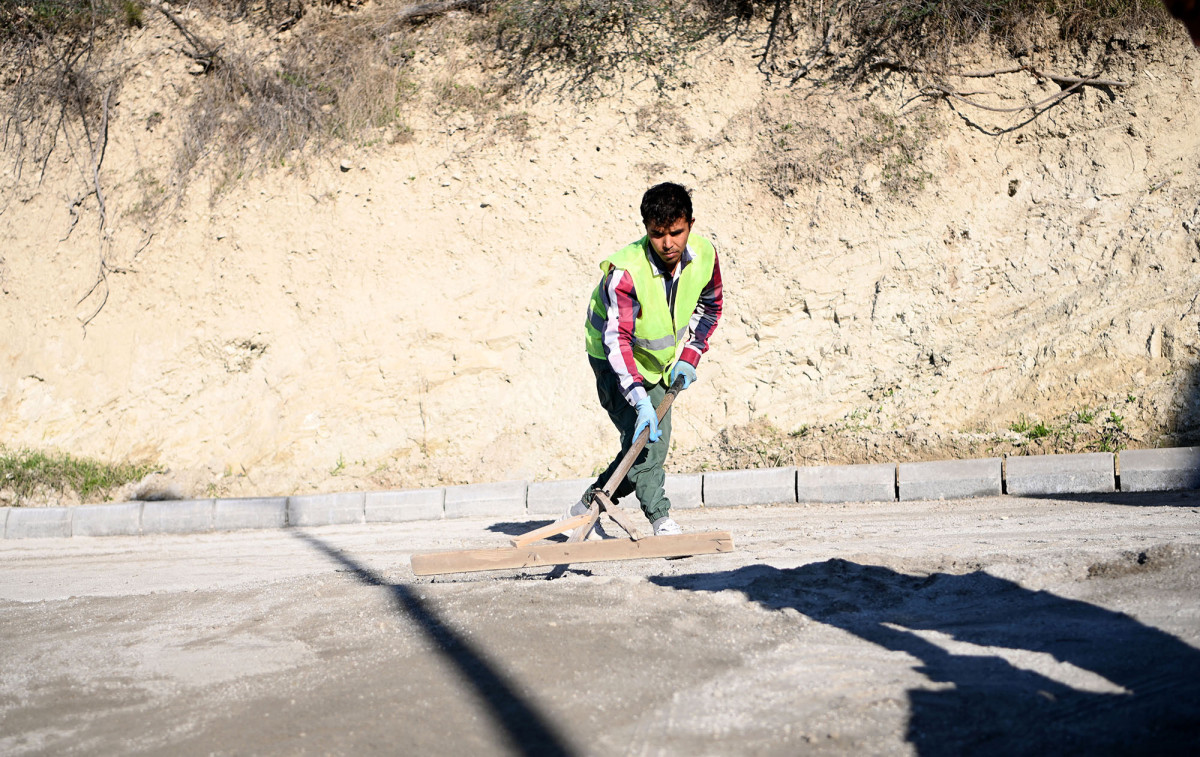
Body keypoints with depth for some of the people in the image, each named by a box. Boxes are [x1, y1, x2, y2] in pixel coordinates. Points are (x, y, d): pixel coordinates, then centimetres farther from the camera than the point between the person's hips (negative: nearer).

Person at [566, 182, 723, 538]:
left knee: (648, 443, 7)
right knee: (645, 435, -22)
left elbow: (710, 307, 6)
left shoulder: (705, 255, -15)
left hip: (660, 361, 6)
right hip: (616, 360, -6)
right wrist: (640, 401, -46)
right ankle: (661, 521, -18)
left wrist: (690, 357, -5)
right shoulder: (625, 271, -32)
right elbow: (617, 339, -36)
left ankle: (586, 507, 22)